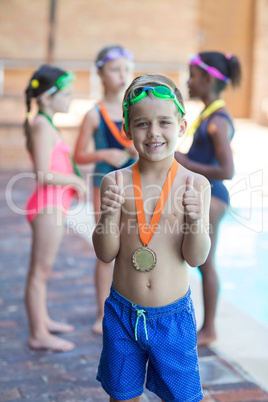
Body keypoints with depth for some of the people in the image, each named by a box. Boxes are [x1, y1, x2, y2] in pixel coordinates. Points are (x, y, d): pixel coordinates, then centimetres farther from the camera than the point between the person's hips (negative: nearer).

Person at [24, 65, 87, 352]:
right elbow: (44, 175, -21)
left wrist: (74, 182, 5)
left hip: (53, 204, 10)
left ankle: (42, 320, 32)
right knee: (40, 270, -3)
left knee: (41, 269, 19)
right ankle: (38, 334, 5)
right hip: (47, 204, -10)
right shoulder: (42, 126, -15)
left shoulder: (45, 125, 16)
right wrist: (76, 181, -9)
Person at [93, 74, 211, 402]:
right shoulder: (115, 183, -7)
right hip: (122, 312, 1)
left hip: (174, 314, -1)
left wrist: (196, 219, -27)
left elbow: (196, 258, -9)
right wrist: (109, 214, -23)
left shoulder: (196, 184, -9)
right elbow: (105, 254, -6)